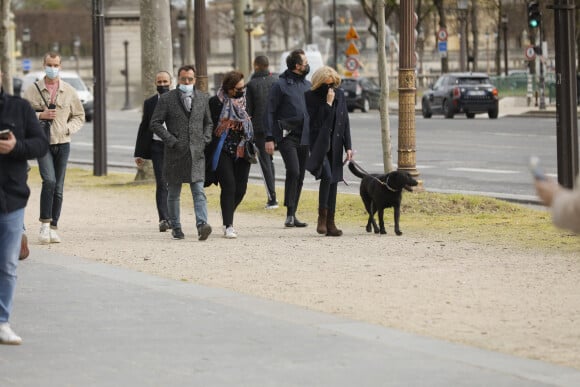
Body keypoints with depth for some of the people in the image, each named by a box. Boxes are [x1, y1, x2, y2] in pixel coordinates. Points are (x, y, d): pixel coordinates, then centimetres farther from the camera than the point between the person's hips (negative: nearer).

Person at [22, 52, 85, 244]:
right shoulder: (33, 90, 2)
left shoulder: (69, 91, 6)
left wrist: (68, 128, -5)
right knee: (49, 180, -20)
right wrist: (40, 116, -13)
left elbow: (79, 116, 13)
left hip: (62, 143, 3)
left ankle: (53, 228, 13)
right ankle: (45, 224, -10)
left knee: (58, 187, 5)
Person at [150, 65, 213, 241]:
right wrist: (171, 140, -10)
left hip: (196, 153, 1)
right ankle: (176, 228, 20)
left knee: (199, 192, -12)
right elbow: (155, 123, -2)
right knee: (173, 194, 8)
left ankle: (202, 224, -24)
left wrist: (205, 140, 5)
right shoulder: (166, 99, 0)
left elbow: (208, 123, 22)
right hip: (175, 154, -1)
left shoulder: (203, 98, 11)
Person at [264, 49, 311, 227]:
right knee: (293, 171, -19)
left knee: (300, 177, 7)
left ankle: (292, 215, 14)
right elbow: (270, 112, -4)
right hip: (287, 136, -6)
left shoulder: (307, 85, 15)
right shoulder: (280, 85, -4)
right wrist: (269, 138, -11)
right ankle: (290, 213, -14)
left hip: (304, 138, 6)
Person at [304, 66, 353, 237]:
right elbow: (316, 121, -16)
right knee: (326, 176, -24)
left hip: (335, 144, 5)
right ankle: (322, 217, -13)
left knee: (333, 181, 4)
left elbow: (345, 121, 9)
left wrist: (348, 146, 5)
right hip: (319, 144, -5)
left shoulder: (340, 94, 7)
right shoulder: (311, 96, -5)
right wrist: (328, 103, -17)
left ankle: (330, 223, 8)